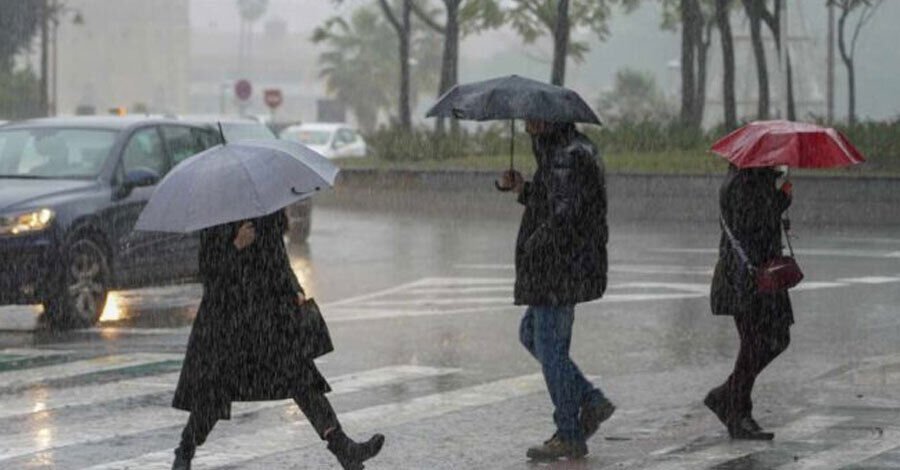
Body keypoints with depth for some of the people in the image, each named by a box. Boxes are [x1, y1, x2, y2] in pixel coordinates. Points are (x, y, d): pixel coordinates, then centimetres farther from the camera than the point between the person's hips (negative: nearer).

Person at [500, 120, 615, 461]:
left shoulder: (568, 156, -19)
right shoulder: (555, 150, 14)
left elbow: (563, 214, -25)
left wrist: (533, 245, -12)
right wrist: (521, 189, 6)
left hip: (560, 267, -11)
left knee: (550, 348, -3)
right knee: (530, 334, 20)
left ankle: (569, 437, 5)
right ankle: (592, 401, 19)